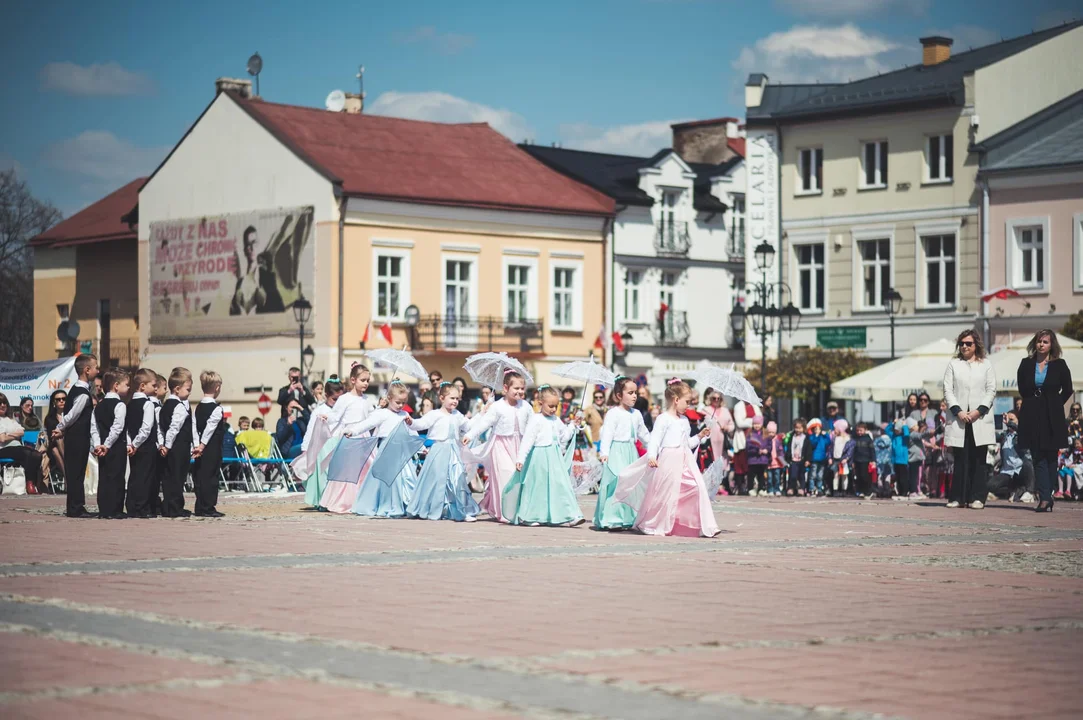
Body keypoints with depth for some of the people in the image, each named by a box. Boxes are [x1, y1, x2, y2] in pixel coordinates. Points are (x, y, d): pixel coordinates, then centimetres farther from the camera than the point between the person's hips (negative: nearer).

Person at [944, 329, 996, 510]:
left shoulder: (986, 365, 12)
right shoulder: (953, 364, 12)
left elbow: (991, 390, 6)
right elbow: (947, 390, 5)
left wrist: (979, 410, -8)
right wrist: (958, 411, -9)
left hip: (980, 419, 0)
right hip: (958, 419, 0)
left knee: (979, 459, -2)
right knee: (961, 459, -2)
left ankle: (977, 498, 0)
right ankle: (958, 497, 0)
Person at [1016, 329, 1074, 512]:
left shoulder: (1059, 365, 1)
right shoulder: (1026, 364, 6)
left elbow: (1067, 390, 8)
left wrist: (1056, 405, 4)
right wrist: (1033, 401, 7)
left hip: (1052, 419, -1)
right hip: (1032, 417, 1)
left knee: (1051, 458, 3)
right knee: (1038, 458, -5)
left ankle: (1046, 498, 8)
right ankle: (1045, 498, -10)